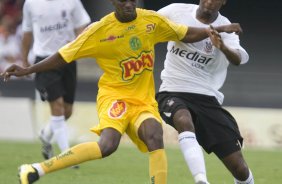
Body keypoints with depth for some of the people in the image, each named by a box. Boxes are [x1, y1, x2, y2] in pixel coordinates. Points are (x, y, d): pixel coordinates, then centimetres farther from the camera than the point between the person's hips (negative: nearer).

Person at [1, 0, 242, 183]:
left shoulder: (153, 20, 0)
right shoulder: (100, 30, -11)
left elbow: (186, 35, 15)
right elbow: (64, 56, -6)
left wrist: (217, 30, 4)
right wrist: (27, 70, -12)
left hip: (144, 100, 4)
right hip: (114, 95, -4)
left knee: (155, 137, -27)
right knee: (108, 144, -30)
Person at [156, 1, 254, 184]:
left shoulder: (224, 28, -3)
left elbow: (238, 59, -22)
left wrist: (223, 47, -43)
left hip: (206, 98, 1)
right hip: (173, 92, -1)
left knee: (239, 168, -5)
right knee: (184, 120, -39)